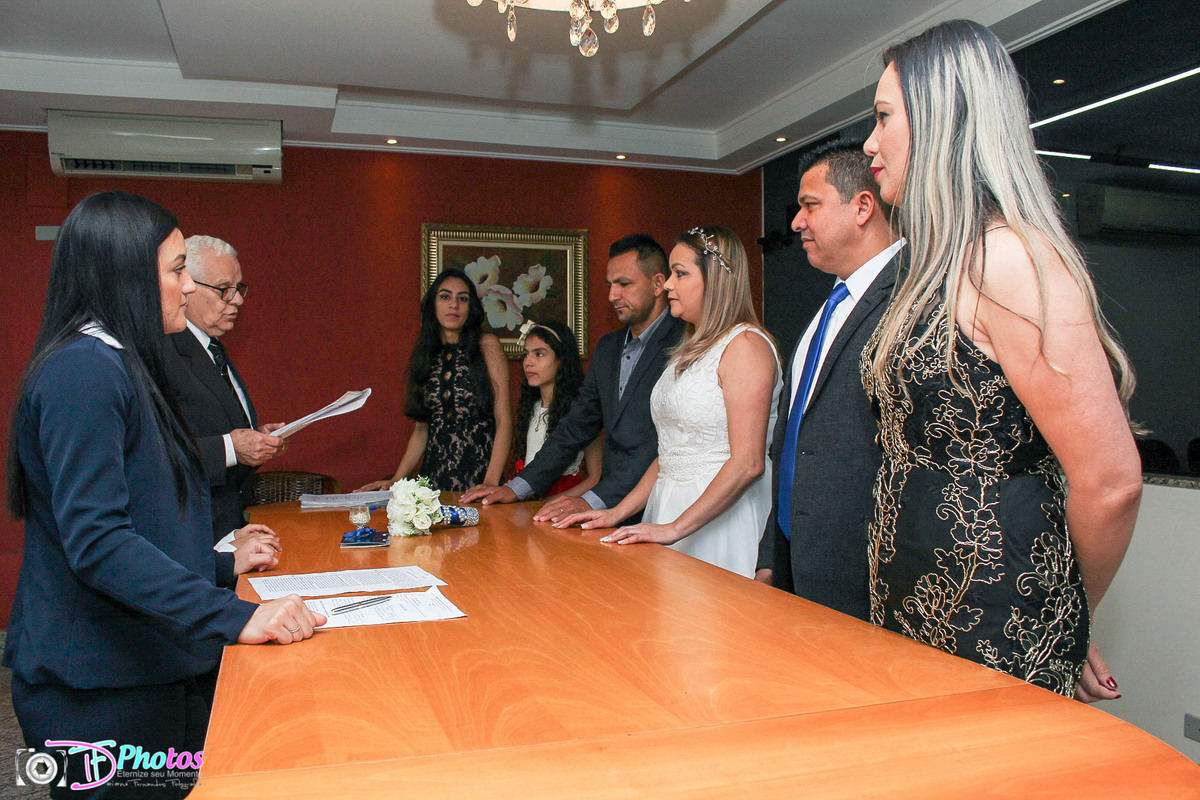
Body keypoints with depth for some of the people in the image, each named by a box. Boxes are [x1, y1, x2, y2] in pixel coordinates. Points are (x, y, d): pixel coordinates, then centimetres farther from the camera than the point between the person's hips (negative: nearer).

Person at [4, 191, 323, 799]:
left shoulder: (116, 367, 15)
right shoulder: (84, 372, -18)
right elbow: (96, 542, -26)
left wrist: (220, 564, 20)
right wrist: (234, 617, -30)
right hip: (99, 688, -9)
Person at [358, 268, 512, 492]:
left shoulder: (486, 346, 2)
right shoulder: (426, 355, 13)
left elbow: (504, 421, -3)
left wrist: (492, 482, -14)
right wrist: (396, 480, 7)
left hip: (479, 476, -3)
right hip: (434, 475, 3)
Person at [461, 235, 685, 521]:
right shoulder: (608, 347, 17)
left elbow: (665, 440, -17)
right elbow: (577, 425, 17)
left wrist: (593, 500, -22)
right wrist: (518, 487, 9)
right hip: (612, 508, 6)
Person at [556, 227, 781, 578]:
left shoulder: (745, 344, -12)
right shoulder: (691, 349, 16)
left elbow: (748, 462, -20)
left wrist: (675, 528, -21)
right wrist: (618, 513, 5)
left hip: (720, 517, -8)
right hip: (671, 508, 8)